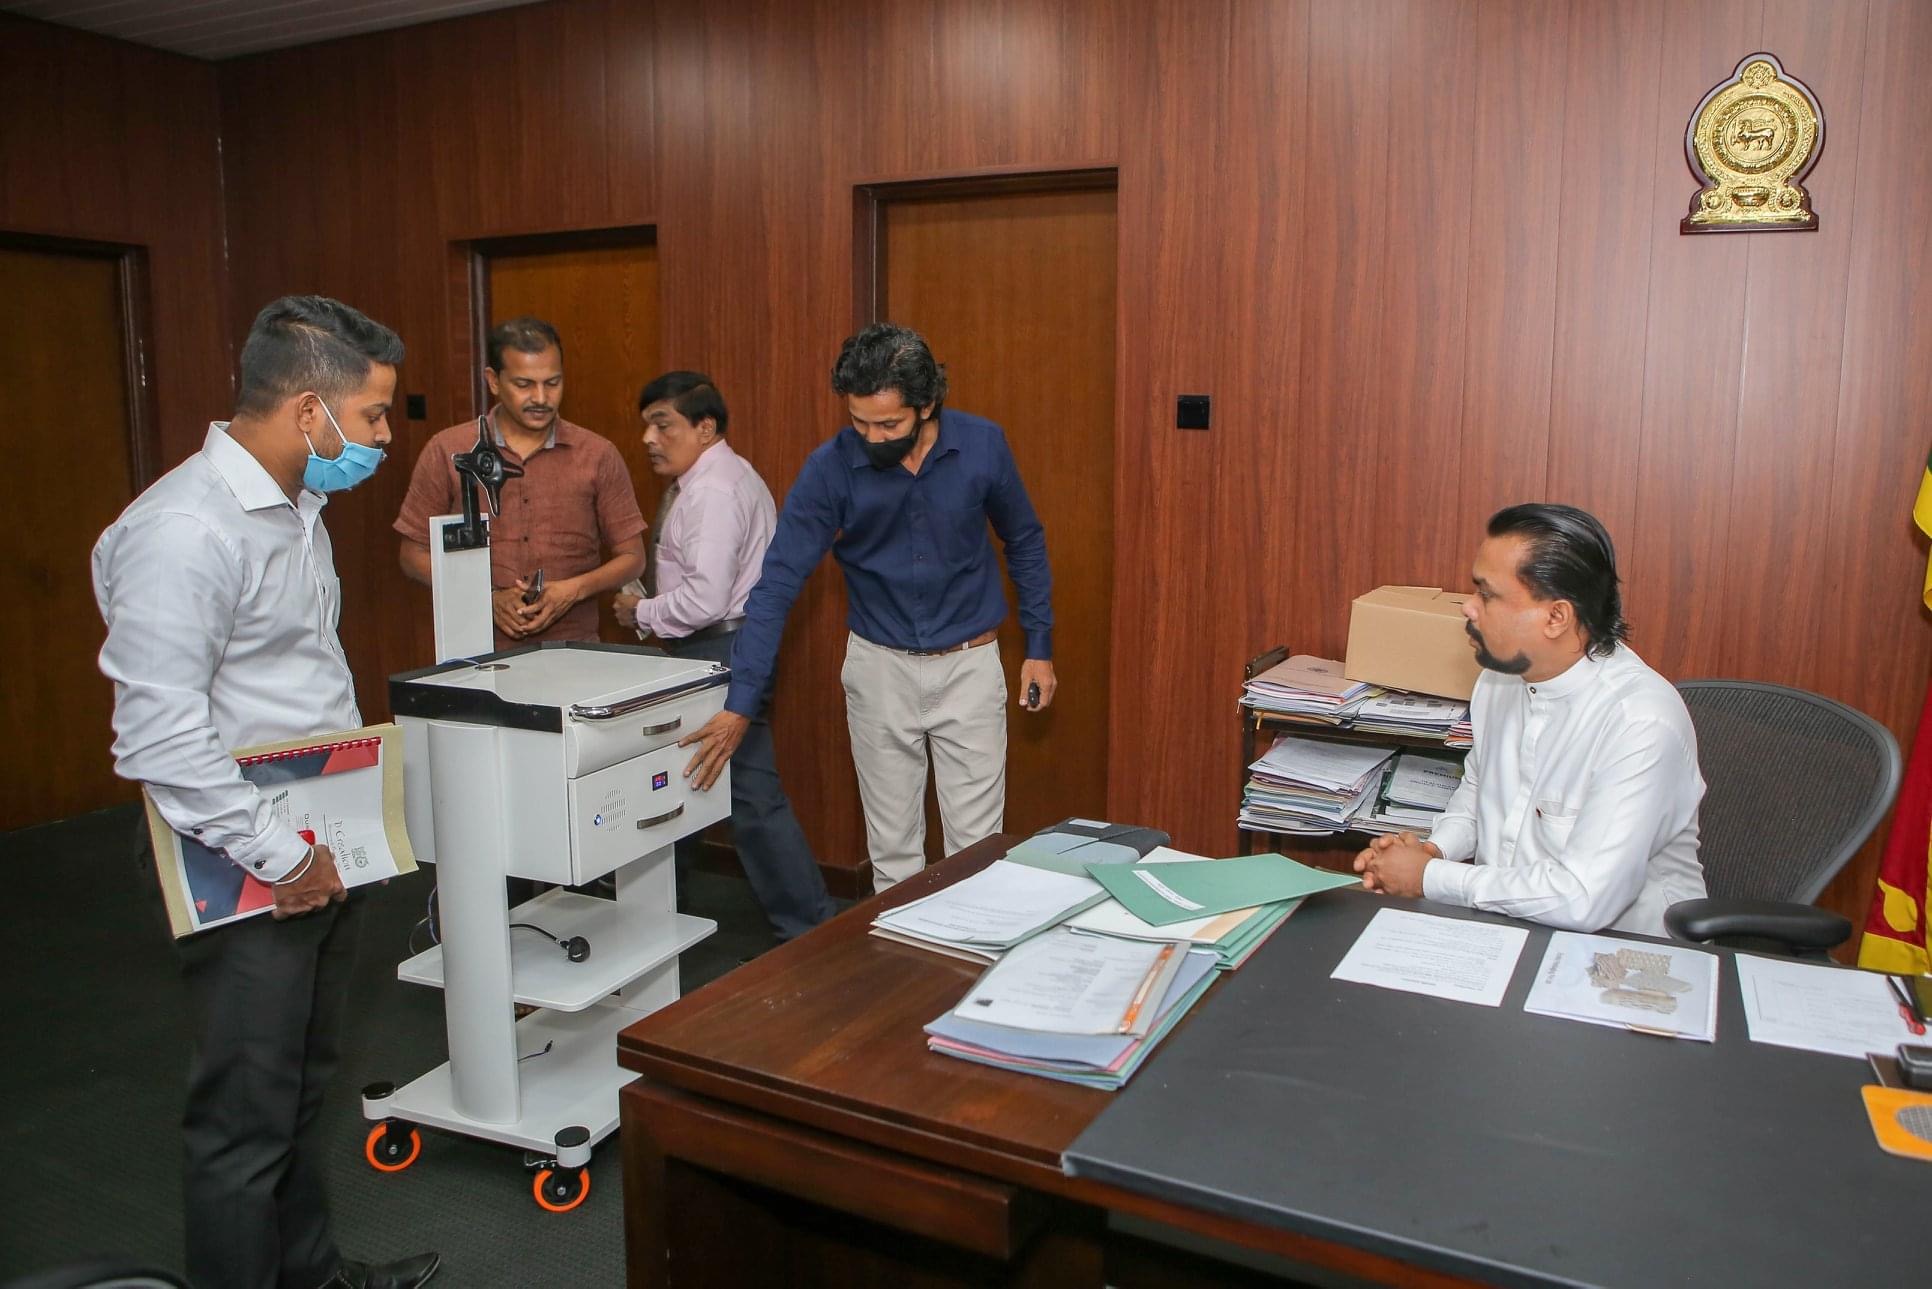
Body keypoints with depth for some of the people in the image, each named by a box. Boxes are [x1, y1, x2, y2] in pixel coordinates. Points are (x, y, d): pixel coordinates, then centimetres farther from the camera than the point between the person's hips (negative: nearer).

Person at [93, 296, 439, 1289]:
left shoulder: (296, 506, 9)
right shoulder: (187, 530, -22)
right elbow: (160, 736, -26)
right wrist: (279, 856, -21)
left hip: (322, 851, 9)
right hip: (252, 871, -9)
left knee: (301, 1093, 23)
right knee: (246, 1121, 6)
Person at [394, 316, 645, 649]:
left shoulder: (598, 455, 6)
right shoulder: (446, 453, 6)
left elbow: (632, 557, 10)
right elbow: (414, 555, 9)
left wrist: (575, 590, -8)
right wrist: (487, 597, -6)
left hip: (573, 650, 0)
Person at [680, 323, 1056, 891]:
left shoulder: (982, 445, -12)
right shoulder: (830, 467, -15)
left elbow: (1025, 543, 4)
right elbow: (778, 583, -16)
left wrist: (1040, 647, 4)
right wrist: (740, 705, -20)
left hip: (969, 664, 0)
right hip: (879, 667, 0)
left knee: (977, 844, 5)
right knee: (891, 848, 11)